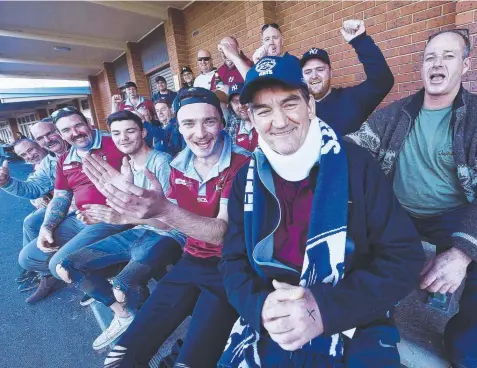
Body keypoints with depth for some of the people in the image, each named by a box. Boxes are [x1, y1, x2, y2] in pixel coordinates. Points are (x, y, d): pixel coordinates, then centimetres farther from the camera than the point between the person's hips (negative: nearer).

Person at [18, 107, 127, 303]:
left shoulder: (113, 145, -11)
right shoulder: (64, 161, 13)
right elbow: (60, 199, 16)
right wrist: (46, 227, 1)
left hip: (111, 219, -8)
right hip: (78, 219, 8)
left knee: (61, 264, -17)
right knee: (27, 258, 11)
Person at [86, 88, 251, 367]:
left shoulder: (242, 164, -15)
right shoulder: (178, 166, 4)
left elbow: (222, 232, -24)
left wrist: (164, 210, -37)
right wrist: (127, 216, 4)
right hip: (191, 261, 5)